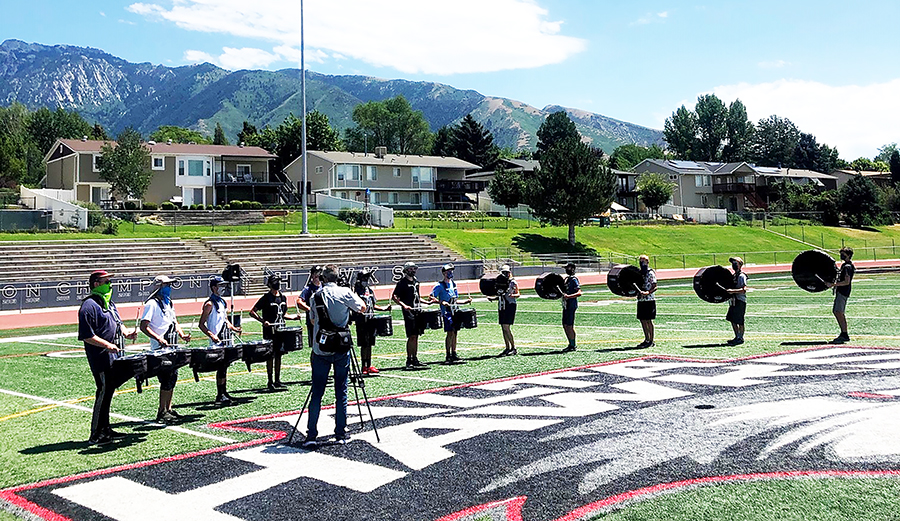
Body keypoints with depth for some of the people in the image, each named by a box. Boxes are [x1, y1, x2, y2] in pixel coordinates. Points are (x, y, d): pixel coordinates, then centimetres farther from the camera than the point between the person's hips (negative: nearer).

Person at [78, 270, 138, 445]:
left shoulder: (109, 303, 17)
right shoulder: (89, 306, -14)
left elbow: (117, 323, 26)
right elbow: (86, 336, -19)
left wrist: (126, 332, 6)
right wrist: (107, 345, -25)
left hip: (114, 357, 10)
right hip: (101, 359, -10)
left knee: (108, 391, 16)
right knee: (103, 393, -6)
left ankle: (105, 428, 27)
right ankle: (96, 435, 1)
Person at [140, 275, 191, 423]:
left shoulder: (168, 303, 17)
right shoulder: (152, 304, -10)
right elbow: (143, 326, -16)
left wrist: (182, 335, 6)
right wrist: (158, 338, -28)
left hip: (171, 347, 9)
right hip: (160, 349, -8)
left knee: (172, 377, 10)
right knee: (167, 379, -9)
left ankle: (168, 409, 18)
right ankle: (162, 412, -2)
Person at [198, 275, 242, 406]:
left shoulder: (222, 302, 15)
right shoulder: (209, 304, -11)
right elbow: (201, 324, -12)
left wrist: (233, 328, 8)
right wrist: (211, 335, -25)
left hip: (225, 340, 8)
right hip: (217, 342, -8)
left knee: (224, 366, 12)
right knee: (221, 367, -8)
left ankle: (224, 392, 20)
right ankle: (219, 396, -4)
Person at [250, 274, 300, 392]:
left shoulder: (283, 297, 11)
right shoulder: (266, 298, -8)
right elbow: (252, 312, -9)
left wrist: (294, 317, 4)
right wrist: (263, 321, -22)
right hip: (269, 331, -6)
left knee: (278, 355, 10)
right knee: (270, 356, -2)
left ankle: (277, 381, 17)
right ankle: (270, 382, 4)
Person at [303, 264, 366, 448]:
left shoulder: (316, 296, 2)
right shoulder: (344, 293, -5)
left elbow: (313, 320, 12)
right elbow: (362, 308, 10)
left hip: (321, 349, 1)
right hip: (342, 348, -1)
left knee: (316, 393, 4)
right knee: (341, 393, 7)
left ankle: (311, 435, 1)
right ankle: (341, 434, 11)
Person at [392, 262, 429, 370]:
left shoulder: (416, 281, 15)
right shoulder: (402, 282, -8)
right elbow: (394, 297, -12)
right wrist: (404, 305, -24)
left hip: (418, 311, 7)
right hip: (409, 312, -7)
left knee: (416, 336, 10)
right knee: (411, 336, -9)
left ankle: (415, 359, 16)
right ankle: (409, 360, -3)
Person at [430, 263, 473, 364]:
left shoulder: (454, 284, 16)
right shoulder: (439, 285, -6)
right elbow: (431, 297, -11)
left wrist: (466, 301, 9)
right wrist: (441, 302, -23)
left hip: (455, 312, 7)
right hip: (447, 312, -7)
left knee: (454, 333, 9)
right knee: (450, 333, -11)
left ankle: (454, 354, 16)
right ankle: (448, 357, -7)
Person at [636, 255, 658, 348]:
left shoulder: (651, 273, -9)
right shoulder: (639, 273, 13)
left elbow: (655, 287, -14)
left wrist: (647, 292, -29)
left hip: (649, 299, -8)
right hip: (641, 299, 8)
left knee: (648, 320, -4)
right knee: (642, 320, 10)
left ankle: (651, 341, 2)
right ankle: (647, 340, 19)